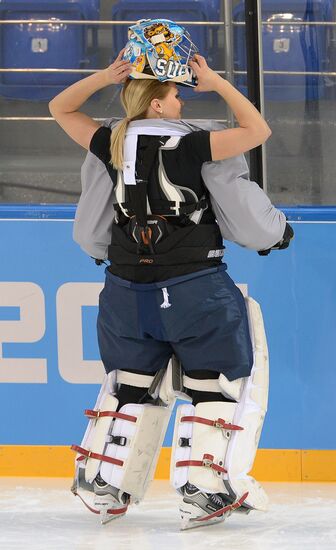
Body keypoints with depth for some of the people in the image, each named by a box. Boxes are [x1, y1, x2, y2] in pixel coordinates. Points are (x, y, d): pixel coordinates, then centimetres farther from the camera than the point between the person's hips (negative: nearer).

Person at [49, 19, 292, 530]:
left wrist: (105, 78, 4)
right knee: (212, 385, 7)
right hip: (196, 290, -5)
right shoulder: (187, 147, -15)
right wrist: (216, 83, -3)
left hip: (128, 291, 5)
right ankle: (201, 491, 1)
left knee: (131, 385, 19)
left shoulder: (111, 145, -2)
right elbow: (257, 130, -9)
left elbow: (60, 109, 15)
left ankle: (103, 486, 19)